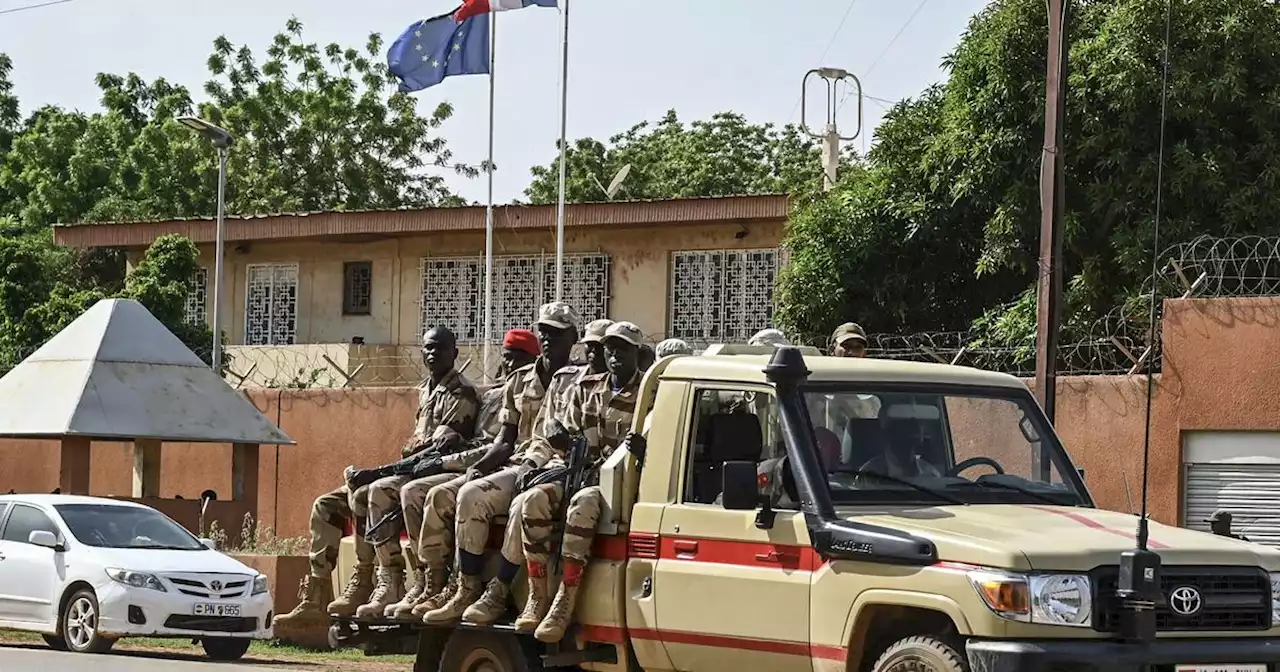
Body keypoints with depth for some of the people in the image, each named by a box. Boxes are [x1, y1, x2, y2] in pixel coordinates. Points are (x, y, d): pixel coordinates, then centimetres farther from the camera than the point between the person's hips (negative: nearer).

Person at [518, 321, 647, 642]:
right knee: (535, 499, -26)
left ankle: (565, 603, -38)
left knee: (582, 504, -38)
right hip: (582, 475, 5)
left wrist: (641, 449, -28)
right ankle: (538, 597, -24)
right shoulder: (587, 389, 16)